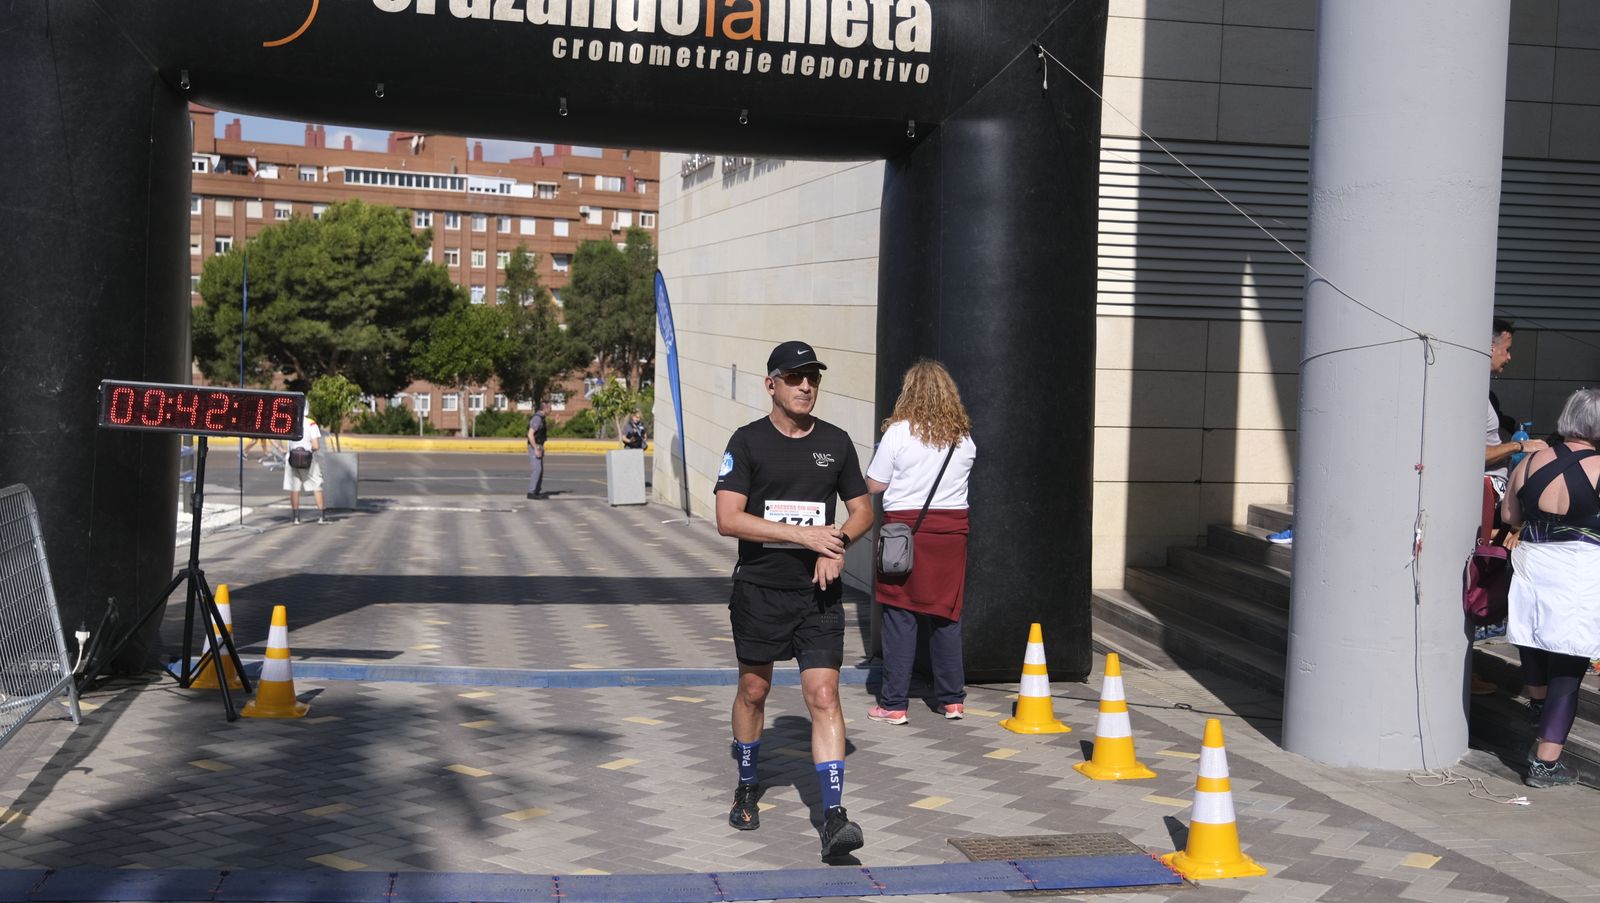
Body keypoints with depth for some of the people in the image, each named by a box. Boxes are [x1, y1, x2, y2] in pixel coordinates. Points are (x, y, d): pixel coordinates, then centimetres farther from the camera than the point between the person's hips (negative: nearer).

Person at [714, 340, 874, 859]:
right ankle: (746, 787, 36)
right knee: (753, 690, 13)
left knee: (824, 695, -9)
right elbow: (728, 519, -14)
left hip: (818, 593, 1)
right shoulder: (748, 442, -5)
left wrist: (838, 543, -8)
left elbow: (862, 510, 14)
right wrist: (804, 534, -19)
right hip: (759, 589, -1)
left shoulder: (836, 443, 6)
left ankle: (833, 817, -11)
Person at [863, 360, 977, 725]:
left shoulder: (899, 432, -8)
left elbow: (874, 485, -5)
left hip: (906, 526, -4)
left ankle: (893, 704, 3)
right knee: (946, 615, 11)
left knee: (900, 616, 1)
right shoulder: (964, 438, 4)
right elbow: (963, 478, 14)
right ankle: (952, 699, 17)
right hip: (952, 529, 4)